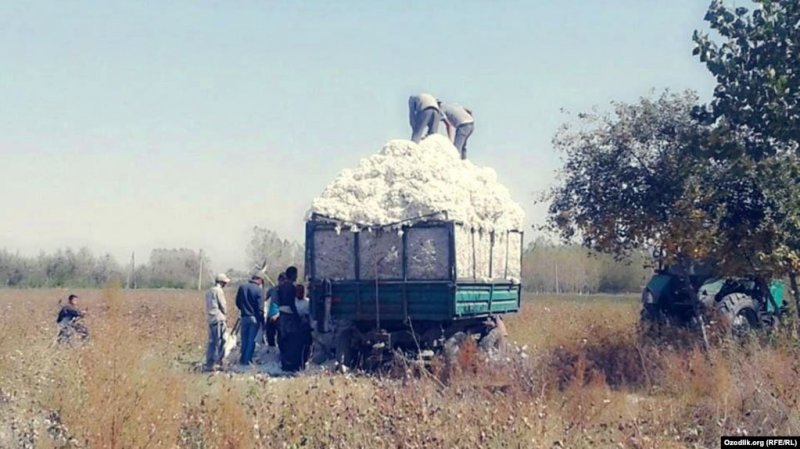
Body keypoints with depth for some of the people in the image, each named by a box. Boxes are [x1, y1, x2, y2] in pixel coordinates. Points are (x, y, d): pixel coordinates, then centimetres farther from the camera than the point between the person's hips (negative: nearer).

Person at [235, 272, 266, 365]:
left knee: (244, 339, 14)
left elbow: (237, 302, 7)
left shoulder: (242, 287, 0)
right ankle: (248, 359, 5)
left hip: (244, 317, 4)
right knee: (252, 340, 5)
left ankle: (243, 358, 20)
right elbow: (260, 308, -14)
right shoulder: (259, 290, -13)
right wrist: (262, 321, -8)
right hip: (254, 318, -4)